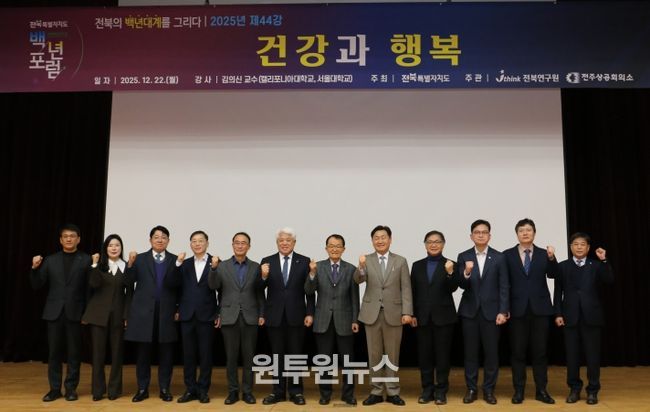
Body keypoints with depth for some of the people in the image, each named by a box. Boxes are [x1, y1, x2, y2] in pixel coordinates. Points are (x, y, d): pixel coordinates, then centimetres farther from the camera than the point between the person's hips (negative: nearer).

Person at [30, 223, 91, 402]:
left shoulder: (86, 260, 0)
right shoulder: (50, 260, 9)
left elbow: (90, 288, -3)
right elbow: (37, 285, 6)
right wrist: (35, 268, -10)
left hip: (75, 313, -2)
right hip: (54, 312, 2)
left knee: (74, 353, 5)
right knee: (54, 352, 7)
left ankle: (71, 388, 15)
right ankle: (55, 388, 17)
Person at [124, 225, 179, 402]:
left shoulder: (175, 260, 5)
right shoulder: (139, 259, 6)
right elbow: (129, 283, -3)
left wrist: (178, 309, -4)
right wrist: (130, 264, -17)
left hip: (166, 313, 0)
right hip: (144, 312, 0)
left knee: (166, 353, 5)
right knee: (142, 353, 7)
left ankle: (164, 389, 16)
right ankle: (142, 389, 18)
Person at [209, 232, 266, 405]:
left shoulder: (256, 267, 6)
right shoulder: (222, 266, 5)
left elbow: (260, 293, 5)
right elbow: (214, 286, -9)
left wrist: (261, 314, 0)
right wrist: (213, 268, -23)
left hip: (250, 318, 0)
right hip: (229, 317, 0)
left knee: (248, 357, 5)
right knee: (231, 357, 5)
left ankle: (247, 391, 15)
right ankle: (232, 391, 16)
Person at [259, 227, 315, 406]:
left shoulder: (304, 262, -1)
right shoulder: (267, 262, 2)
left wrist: (310, 313, -7)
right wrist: (263, 277, -24)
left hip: (296, 316, -1)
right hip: (274, 316, 1)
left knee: (295, 355, 8)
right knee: (277, 355, 10)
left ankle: (295, 391, 19)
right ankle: (278, 391, 21)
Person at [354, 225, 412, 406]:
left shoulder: (401, 261, 3)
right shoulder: (366, 260, 2)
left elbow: (406, 288, 0)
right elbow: (358, 280, -14)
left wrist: (407, 312, -9)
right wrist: (361, 267, -35)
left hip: (393, 313, 0)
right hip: (372, 313, 0)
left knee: (392, 355, 8)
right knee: (374, 355, 8)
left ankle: (392, 392, 18)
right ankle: (376, 391, 18)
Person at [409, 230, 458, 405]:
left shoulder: (450, 265, 0)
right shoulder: (417, 265, 8)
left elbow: (453, 288, -13)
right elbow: (413, 291, 7)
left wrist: (450, 273, -31)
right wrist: (412, 314, 1)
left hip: (443, 316, -2)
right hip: (423, 317, 3)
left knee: (442, 354, 5)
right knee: (424, 354, 7)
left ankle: (441, 390, 15)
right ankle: (427, 390, 18)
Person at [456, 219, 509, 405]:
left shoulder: (499, 257, 1)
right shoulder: (463, 257, 2)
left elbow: (504, 287, 0)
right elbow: (462, 285, -6)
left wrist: (503, 311, -7)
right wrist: (466, 273, -28)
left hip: (491, 311, 0)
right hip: (469, 311, 1)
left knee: (491, 352, 4)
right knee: (470, 352, 7)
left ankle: (489, 390, 17)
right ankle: (471, 389, 17)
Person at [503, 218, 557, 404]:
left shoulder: (544, 254, 6)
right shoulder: (507, 255, 2)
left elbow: (552, 275, -7)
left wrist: (552, 258, -23)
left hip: (540, 308, 1)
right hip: (517, 309, -1)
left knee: (540, 351, 7)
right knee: (518, 352, 5)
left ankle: (541, 390, 16)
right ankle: (519, 390, 13)